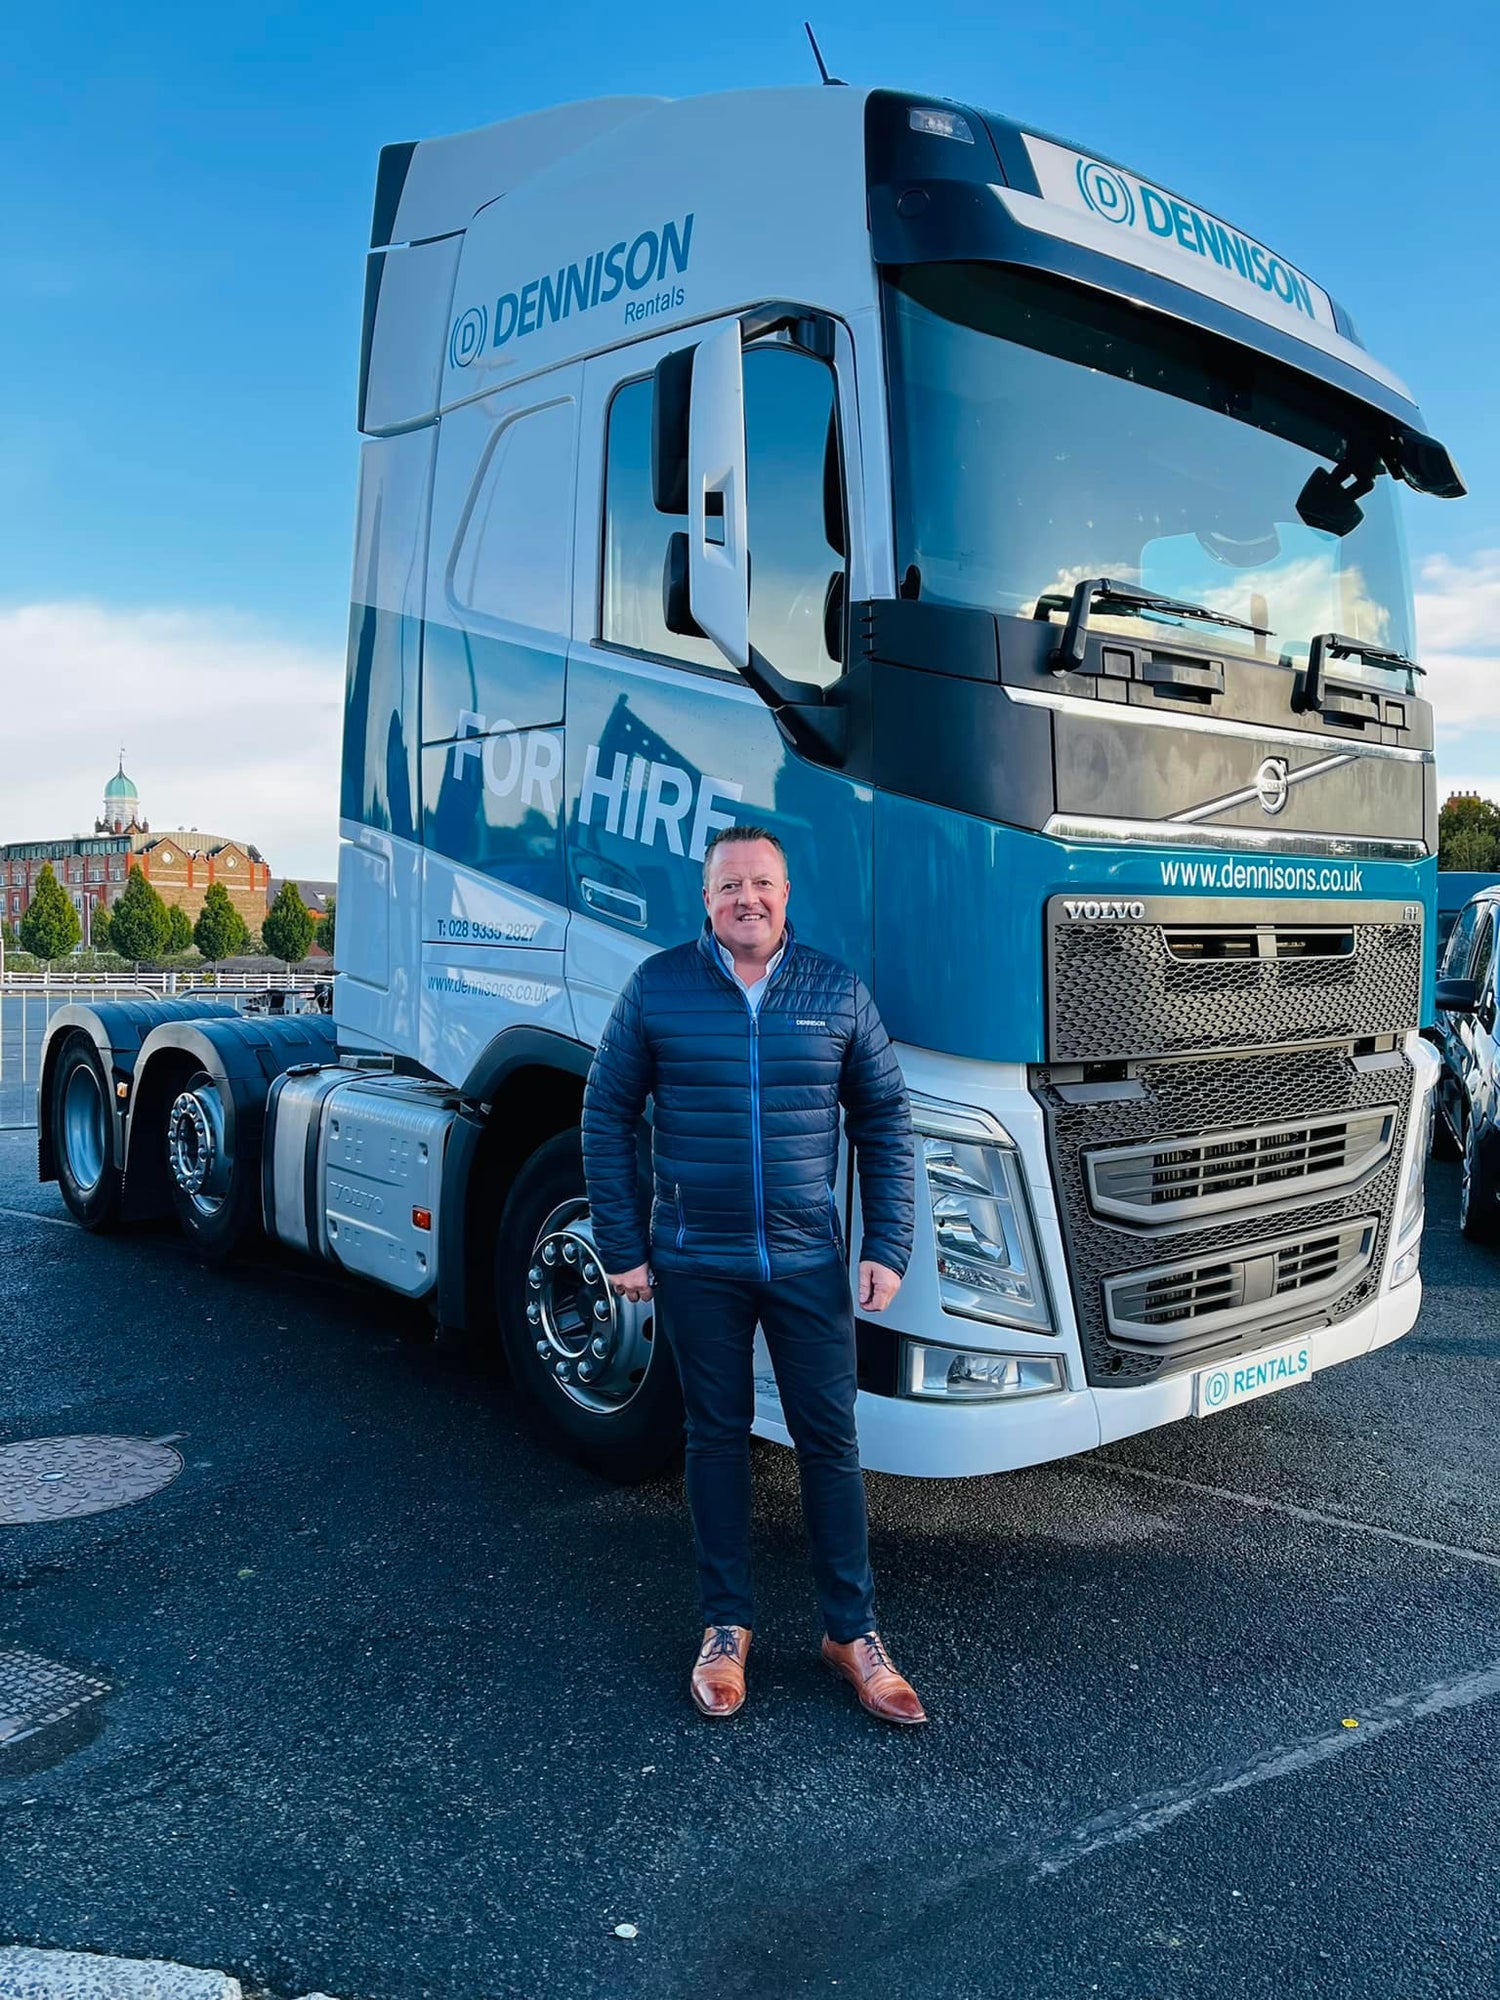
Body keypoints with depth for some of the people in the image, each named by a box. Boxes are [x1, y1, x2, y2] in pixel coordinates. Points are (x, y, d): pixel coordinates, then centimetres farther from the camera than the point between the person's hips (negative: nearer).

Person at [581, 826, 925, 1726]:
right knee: (717, 1437, 11)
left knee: (831, 1439, 6)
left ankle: (853, 1630, 22)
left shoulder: (836, 990, 1)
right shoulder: (658, 987, -2)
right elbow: (607, 1115, 1)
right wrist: (623, 1248, -2)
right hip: (696, 1263, 0)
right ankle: (727, 1626, 27)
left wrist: (888, 1247, -2)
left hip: (810, 1261, 1)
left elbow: (885, 1121, 5)